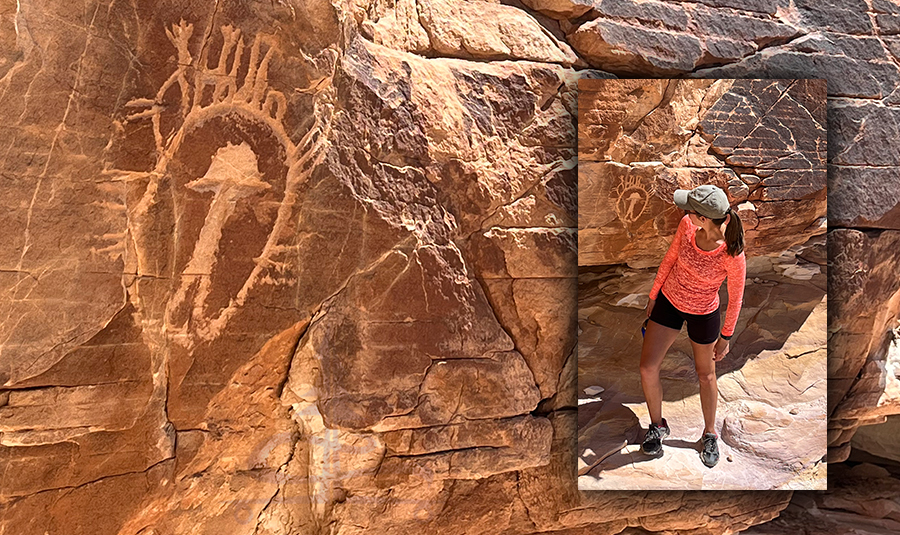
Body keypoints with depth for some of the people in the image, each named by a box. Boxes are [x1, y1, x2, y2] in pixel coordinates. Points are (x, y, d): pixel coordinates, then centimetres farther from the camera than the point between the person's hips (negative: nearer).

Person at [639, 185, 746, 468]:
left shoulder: (733, 256, -31)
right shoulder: (687, 225, -20)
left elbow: (735, 298, -14)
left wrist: (725, 337, -3)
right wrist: (653, 295, 8)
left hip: (703, 315, -3)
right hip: (669, 300, 4)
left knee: (705, 375, 17)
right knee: (648, 368, 4)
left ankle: (710, 434, 43)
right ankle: (657, 426, 30)